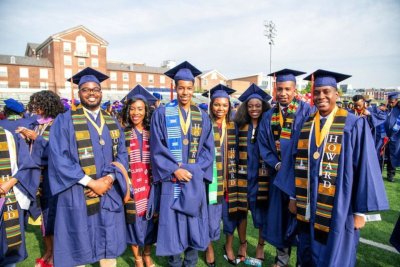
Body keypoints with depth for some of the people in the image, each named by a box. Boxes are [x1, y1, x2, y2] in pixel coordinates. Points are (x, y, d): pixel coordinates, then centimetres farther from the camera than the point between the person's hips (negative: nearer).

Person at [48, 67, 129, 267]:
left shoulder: (112, 122, 9)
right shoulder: (65, 120, -4)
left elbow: (121, 154, 6)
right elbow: (58, 158, -12)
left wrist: (109, 179, -12)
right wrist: (91, 182, -16)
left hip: (110, 193, 4)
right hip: (78, 194, -3)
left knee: (109, 245, 14)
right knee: (78, 249, 10)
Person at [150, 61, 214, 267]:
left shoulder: (202, 117, 7)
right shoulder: (162, 114, -1)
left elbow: (208, 148, 4)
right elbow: (157, 148, -6)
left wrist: (195, 170, -9)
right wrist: (175, 170, -14)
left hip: (195, 180, 3)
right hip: (171, 179, -2)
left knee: (194, 224, 10)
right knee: (172, 225, 5)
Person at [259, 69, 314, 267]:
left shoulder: (306, 111, -7)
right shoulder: (269, 116, 6)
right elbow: (263, 145, 5)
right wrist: (276, 164, -7)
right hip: (278, 174, 4)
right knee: (279, 215, 13)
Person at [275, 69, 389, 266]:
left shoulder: (355, 125, -9)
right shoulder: (306, 125, 4)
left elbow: (364, 167, -10)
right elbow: (298, 164, 7)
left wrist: (361, 211, -9)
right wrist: (293, 197, 7)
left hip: (338, 210, -4)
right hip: (309, 208, 4)